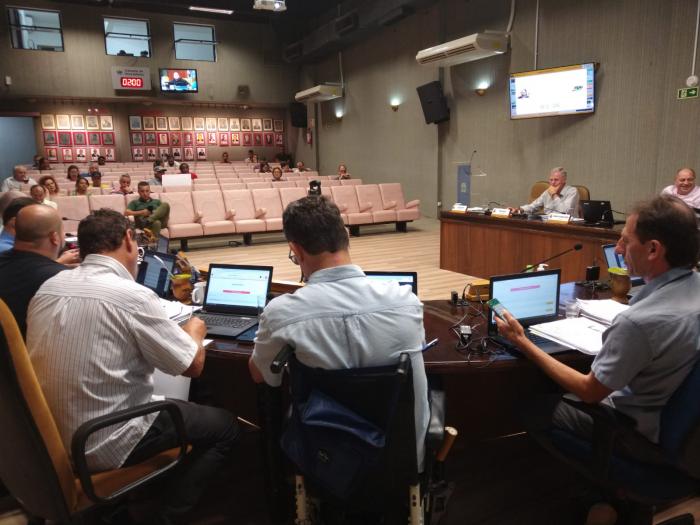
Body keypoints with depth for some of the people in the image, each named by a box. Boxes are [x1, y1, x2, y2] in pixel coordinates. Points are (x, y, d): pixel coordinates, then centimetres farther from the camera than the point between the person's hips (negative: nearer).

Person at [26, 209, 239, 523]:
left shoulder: (47, 288, 0)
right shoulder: (131, 296, -22)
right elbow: (193, 366, -14)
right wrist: (195, 330, 6)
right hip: (102, 445, -8)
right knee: (224, 426, 8)